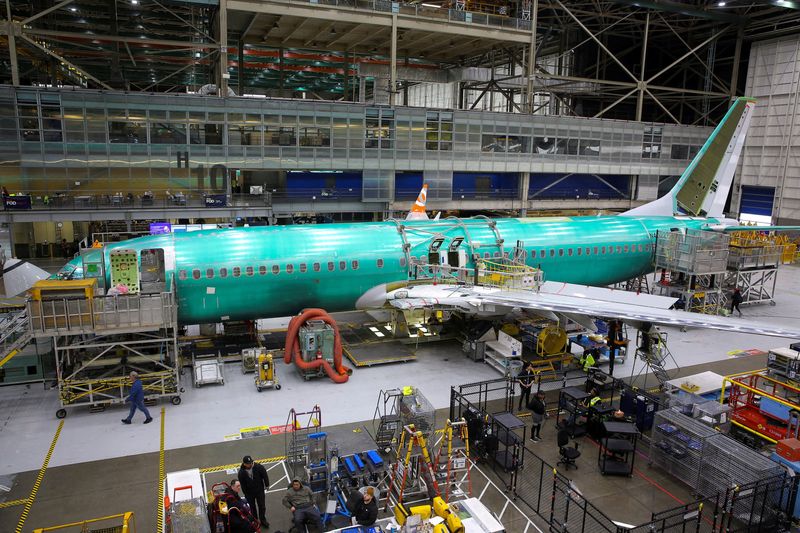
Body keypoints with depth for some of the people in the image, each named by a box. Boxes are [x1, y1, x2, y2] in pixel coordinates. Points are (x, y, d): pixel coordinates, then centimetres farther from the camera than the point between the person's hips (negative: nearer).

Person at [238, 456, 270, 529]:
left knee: (262, 506, 13)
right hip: (249, 493, 0)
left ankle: (263, 520, 33)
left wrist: (267, 485, -1)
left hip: (259, 490, 0)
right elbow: (242, 484, -8)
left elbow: (265, 476, -9)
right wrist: (245, 494, -3)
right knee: (252, 507, 18)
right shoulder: (241, 472, -21)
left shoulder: (259, 467, -24)